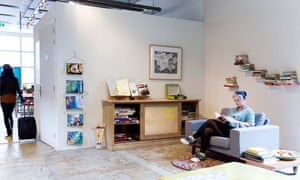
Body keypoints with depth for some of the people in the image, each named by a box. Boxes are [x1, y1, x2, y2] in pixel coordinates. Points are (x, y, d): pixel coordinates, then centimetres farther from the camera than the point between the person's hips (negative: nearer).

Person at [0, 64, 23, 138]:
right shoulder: (14, 79, 2)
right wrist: (21, 98, 8)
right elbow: (18, 89, 3)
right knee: (10, 115, 19)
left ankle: (9, 133, -1)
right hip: (13, 99, 3)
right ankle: (11, 131, 19)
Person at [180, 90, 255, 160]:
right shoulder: (232, 109, 26)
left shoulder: (249, 111, 6)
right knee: (207, 131, -25)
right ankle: (202, 154, -25)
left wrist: (236, 121, -20)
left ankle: (194, 138, -16)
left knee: (210, 121, -25)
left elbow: (251, 124, -8)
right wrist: (222, 120, 0)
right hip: (225, 129, 7)